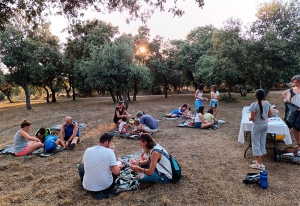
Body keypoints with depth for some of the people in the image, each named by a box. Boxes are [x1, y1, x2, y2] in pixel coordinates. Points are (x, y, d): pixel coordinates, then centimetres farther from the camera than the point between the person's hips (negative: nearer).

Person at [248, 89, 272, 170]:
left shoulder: (254, 105, -20)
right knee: (262, 143, 15)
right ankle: (259, 160, 27)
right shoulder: (267, 104, -2)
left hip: (257, 125, -6)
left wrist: (249, 118, 3)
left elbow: (251, 118, -18)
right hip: (265, 125, 6)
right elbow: (270, 115, 8)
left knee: (256, 143, 4)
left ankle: (259, 164, 6)